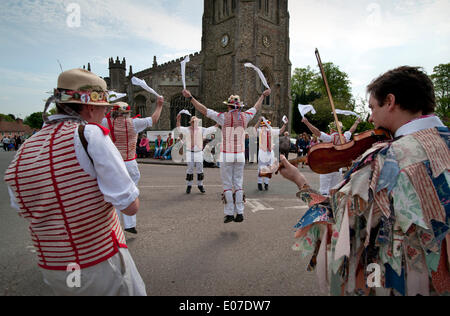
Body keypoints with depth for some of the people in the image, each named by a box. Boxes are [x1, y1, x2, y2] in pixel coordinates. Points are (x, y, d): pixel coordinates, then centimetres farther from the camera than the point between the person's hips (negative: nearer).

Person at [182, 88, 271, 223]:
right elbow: (256, 108, 24)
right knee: (239, 184, 9)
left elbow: (204, 110, -5)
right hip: (240, 156, 3)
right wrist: (263, 95, 41)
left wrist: (190, 97, 1)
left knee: (227, 185, 3)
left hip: (226, 156, -3)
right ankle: (240, 213, 10)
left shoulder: (223, 117, -6)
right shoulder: (244, 117, 4)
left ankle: (229, 214, 5)